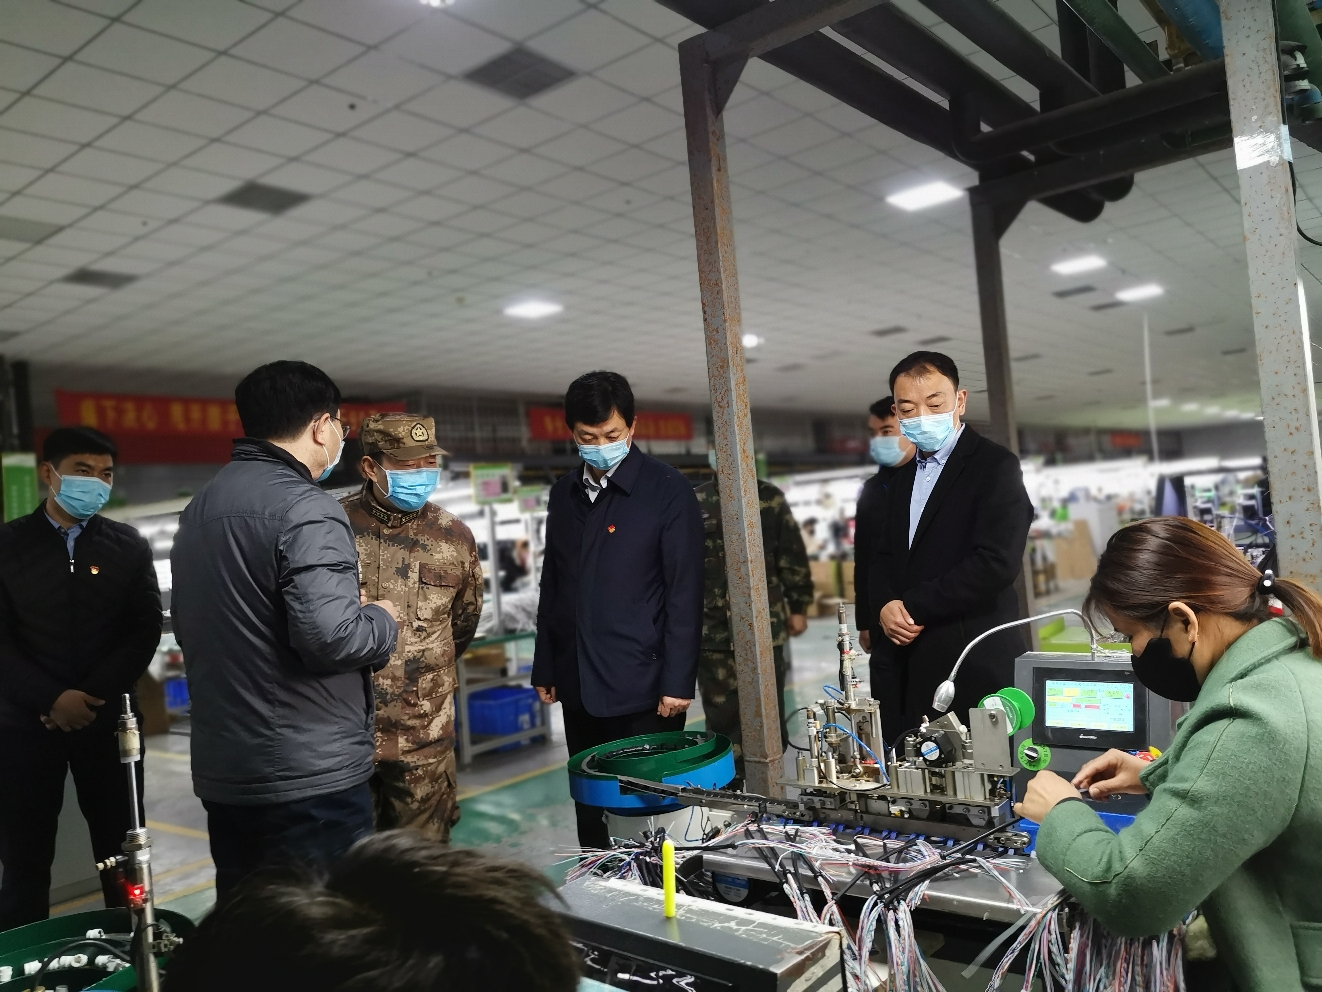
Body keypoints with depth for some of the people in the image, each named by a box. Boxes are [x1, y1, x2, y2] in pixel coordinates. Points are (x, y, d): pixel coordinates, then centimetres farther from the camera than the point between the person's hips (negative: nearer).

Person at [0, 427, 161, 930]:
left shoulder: (128, 545, 5)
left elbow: (146, 631, 1)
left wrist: (94, 696, -10)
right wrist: (52, 698, -14)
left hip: (107, 719, 1)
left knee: (120, 849, 7)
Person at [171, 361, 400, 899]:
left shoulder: (199, 507, 11)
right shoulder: (304, 508, -17)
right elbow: (328, 634, -26)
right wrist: (382, 618, -7)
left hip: (222, 773, 9)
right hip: (310, 775, -9)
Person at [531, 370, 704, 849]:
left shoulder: (668, 490, -6)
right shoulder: (564, 492, 11)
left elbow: (685, 592, -9)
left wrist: (678, 682, -12)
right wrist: (545, 669, 14)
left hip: (643, 688, -5)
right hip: (579, 687, 5)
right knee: (590, 809, 13)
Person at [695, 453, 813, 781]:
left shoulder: (770, 497, 3)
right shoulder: (695, 502, 6)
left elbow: (792, 555, 5)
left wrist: (798, 607, 3)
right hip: (712, 629, 1)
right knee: (722, 712, 5)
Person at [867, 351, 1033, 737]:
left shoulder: (995, 466, -6)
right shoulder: (903, 476, 17)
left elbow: (996, 563, -17)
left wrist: (914, 606, -13)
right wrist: (886, 605, -3)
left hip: (974, 664, -6)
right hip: (909, 665, 6)